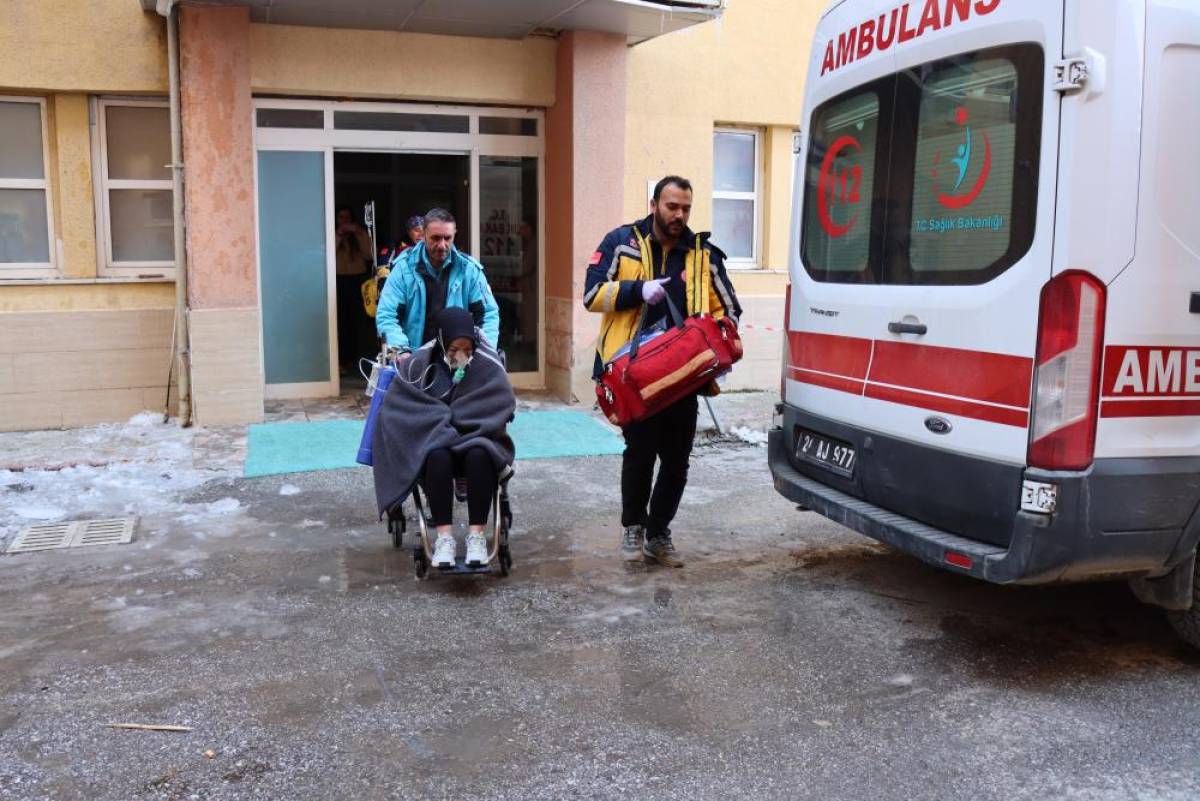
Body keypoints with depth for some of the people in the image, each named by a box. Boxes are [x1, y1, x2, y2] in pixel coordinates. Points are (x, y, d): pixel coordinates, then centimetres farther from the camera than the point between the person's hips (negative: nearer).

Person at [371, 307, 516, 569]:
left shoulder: (488, 364, -9)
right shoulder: (420, 364, -7)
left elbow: (502, 406, -16)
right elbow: (396, 408, -10)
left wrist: (445, 417, -16)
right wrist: (444, 422, -19)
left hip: (476, 439, 0)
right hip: (433, 443, 0)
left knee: (480, 456, -35)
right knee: (437, 457, -35)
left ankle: (477, 535, -29)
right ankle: (444, 536, -32)